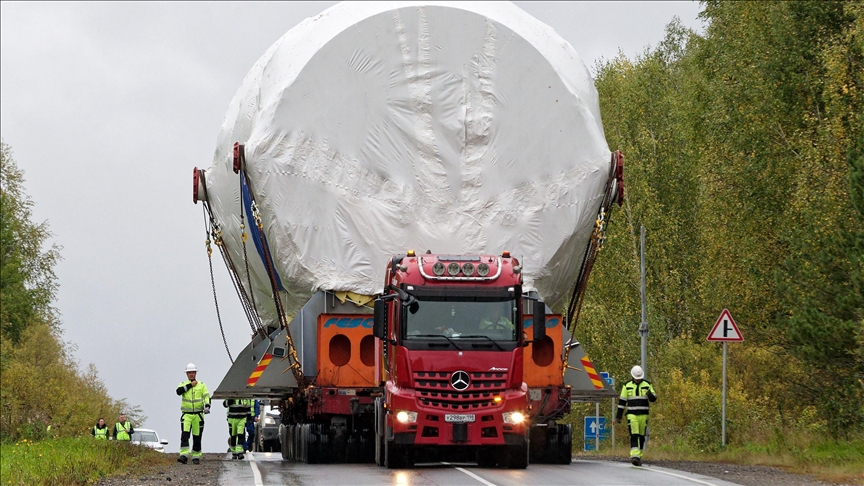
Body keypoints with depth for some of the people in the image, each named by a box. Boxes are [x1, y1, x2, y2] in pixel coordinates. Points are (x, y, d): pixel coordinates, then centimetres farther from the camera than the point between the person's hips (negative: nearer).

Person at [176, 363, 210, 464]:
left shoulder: (201, 385, 9)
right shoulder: (183, 384, 8)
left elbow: (207, 397, -1)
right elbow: (179, 391, -13)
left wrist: (207, 406, -19)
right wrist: (190, 385, -10)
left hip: (198, 415, 1)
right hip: (186, 415, -1)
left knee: (197, 437, 5)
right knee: (184, 435, -16)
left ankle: (196, 456, 14)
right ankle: (184, 455, -24)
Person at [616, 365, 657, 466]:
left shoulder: (647, 384, 5)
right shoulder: (627, 386, 4)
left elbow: (654, 398, 5)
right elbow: (622, 401, 6)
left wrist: (650, 394, -19)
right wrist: (619, 415, 2)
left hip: (643, 415, 2)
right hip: (632, 415, -2)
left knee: (641, 436, 5)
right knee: (634, 436, -13)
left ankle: (638, 456, 14)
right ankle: (635, 456, -22)